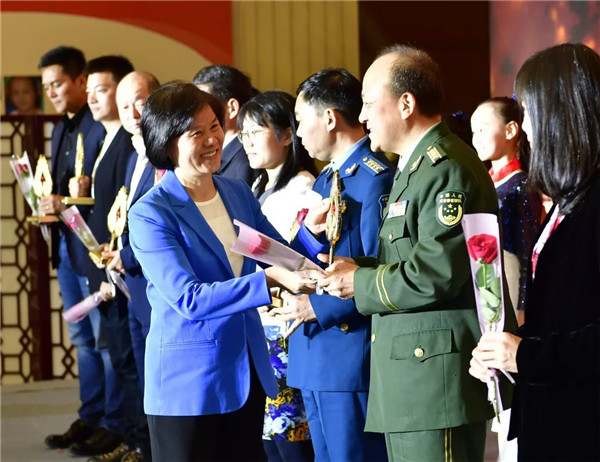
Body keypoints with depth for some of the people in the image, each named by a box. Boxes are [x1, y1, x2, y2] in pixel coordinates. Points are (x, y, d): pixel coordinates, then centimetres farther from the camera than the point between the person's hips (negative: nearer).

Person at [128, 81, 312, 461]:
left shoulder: (238, 193, 6)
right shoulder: (150, 214, -14)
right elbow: (188, 299, -22)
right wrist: (270, 281, -28)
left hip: (248, 371, 6)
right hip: (188, 382, -6)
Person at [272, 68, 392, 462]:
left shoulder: (376, 178, -14)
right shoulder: (326, 178, 17)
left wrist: (318, 307, -17)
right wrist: (308, 232, -1)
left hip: (353, 354, -10)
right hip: (314, 356, 10)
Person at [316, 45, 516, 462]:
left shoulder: (449, 169, -15)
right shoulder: (415, 166, 20)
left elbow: (435, 274, -23)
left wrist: (359, 282, -11)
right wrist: (357, 268, 5)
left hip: (439, 377, -11)